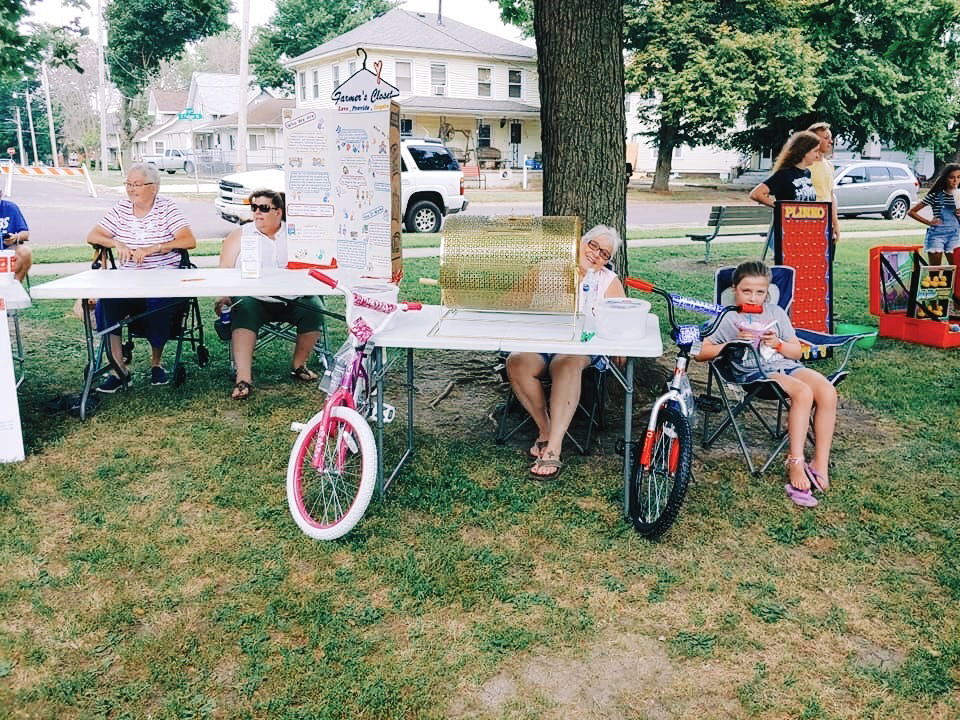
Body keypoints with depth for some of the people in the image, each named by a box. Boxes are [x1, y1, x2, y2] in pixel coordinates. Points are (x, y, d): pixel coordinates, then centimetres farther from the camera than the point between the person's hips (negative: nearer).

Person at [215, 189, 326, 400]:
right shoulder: (240, 235, 13)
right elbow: (224, 271, 4)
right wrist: (223, 296, -15)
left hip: (292, 298, 1)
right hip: (254, 298, -1)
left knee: (314, 309, -24)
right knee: (244, 311, -31)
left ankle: (299, 365, -2)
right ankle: (243, 378, -35)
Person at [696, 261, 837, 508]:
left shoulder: (776, 312, 19)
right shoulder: (728, 319, 7)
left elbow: (797, 351, 17)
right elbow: (701, 352, -2)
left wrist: (778, 344, -4)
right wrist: (733, 344, -12)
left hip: (786, 365, 5)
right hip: (755, 371, -5)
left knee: (827, 392, -24)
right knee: (803, 393, -32)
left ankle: (820, 463, -17)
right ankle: (796, 465, -26)